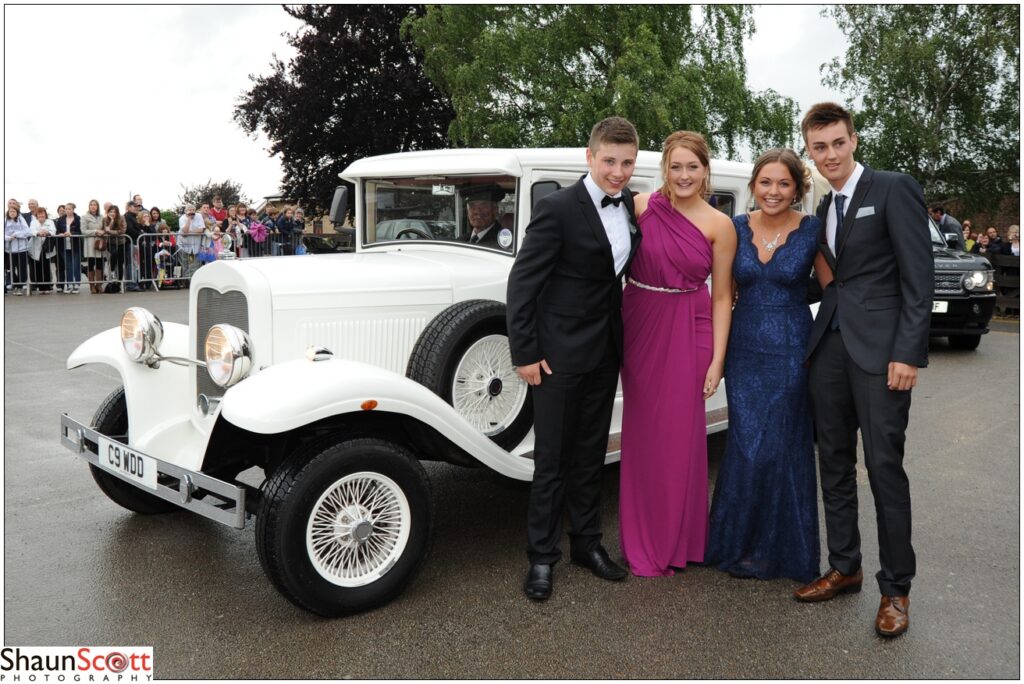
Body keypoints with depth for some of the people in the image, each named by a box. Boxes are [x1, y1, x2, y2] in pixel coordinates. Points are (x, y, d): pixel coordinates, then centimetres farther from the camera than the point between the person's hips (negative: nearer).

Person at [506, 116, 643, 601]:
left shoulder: (632, 206, 5)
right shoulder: (558, 208, -14)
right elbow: (522, 282, -13)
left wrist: (625, 343, 7)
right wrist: (524, 353, -14)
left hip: (605, 352, 6)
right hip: (559, 354, -6)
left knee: (590, 454, 16)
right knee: (552, 458, 4)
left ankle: (587, 543, 30)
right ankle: (541, 557, 17)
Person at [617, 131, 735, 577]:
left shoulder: (719, 225, -3)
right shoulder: (641, 206, -2)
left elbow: (721, 297, -1)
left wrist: (717, 360, -5)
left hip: (688, 333, -1)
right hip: (639, 326, 1)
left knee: (680, 435, 4)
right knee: (643, 433, 9)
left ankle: (677, 540, 24)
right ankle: (645, 543, 24)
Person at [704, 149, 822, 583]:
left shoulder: (813, 230, -4)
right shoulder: (737, 228, 4)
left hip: (790, 350, -2)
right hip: (744, 347, 2)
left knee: (785, 447, 4)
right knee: (746, 446, 4)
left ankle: (781, 548, 22)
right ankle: (739, 543, 22)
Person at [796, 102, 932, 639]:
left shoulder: (894, 190, -5)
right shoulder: (822, 208, 16)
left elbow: (919, 276, -10)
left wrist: (909, 353, -16)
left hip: (880, 348, -7)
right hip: (830, 346, 7)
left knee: (884, 467, -3)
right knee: (834, 463, 11)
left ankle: (895, 588, 11)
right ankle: (843, 568, 25)